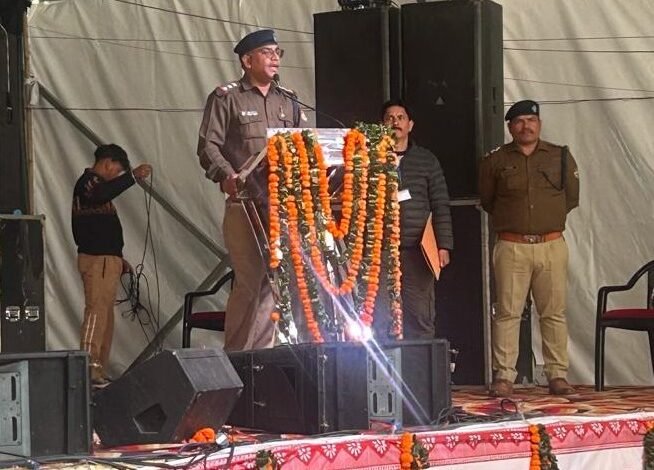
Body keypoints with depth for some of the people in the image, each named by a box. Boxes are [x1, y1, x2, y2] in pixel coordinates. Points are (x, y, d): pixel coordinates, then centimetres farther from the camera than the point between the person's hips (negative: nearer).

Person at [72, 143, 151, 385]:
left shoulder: (94, 184, 24)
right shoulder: (88, 183, -8)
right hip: (97, 259, -11)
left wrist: (118, 258, 25)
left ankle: (99, 370, 11)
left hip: (105, 258, 11)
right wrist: (132, 176, -39)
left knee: (105, 315, 10)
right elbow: (100, 196, -34)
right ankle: (89, 367, -24)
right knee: (96, 311, -17)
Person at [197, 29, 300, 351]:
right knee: (250, 280, -10)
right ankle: (236, 356, -4)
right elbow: (208, 146, -4)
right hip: (245, 203, -5)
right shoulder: (226, 98, 4)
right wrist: (227, 175, -21)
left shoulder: (288, 102, 21)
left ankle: (261, 353, 7)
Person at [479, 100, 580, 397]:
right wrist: (510, 220, 12)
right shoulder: (495, 161, 7)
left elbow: (572, 198, 17)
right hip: (511, 247, -1)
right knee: (507, 313, -5)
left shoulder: (561, 157, 10)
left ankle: (558, 376, 4)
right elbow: (487, 201, 16)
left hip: (552, 246, 1)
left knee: (554, 313, 0)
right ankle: (503, 377, -4)